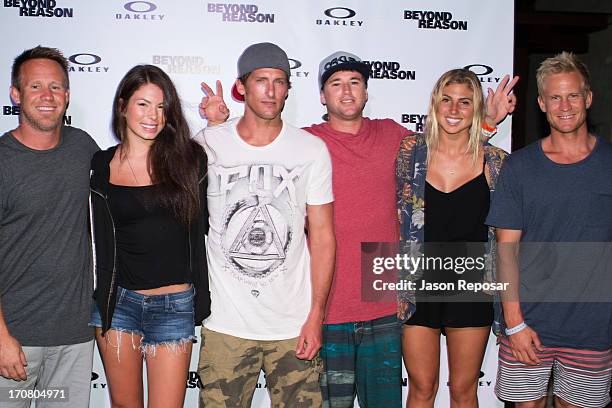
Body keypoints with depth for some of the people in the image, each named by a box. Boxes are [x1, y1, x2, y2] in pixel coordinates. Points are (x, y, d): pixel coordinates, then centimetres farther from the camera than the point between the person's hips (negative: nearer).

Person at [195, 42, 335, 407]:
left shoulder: (312, 150, 0)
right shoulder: (206, 145, 0)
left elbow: (322, 236, 1)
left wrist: (316, 316, -2)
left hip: (295, 326, 0)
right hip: (225, 325, 0)